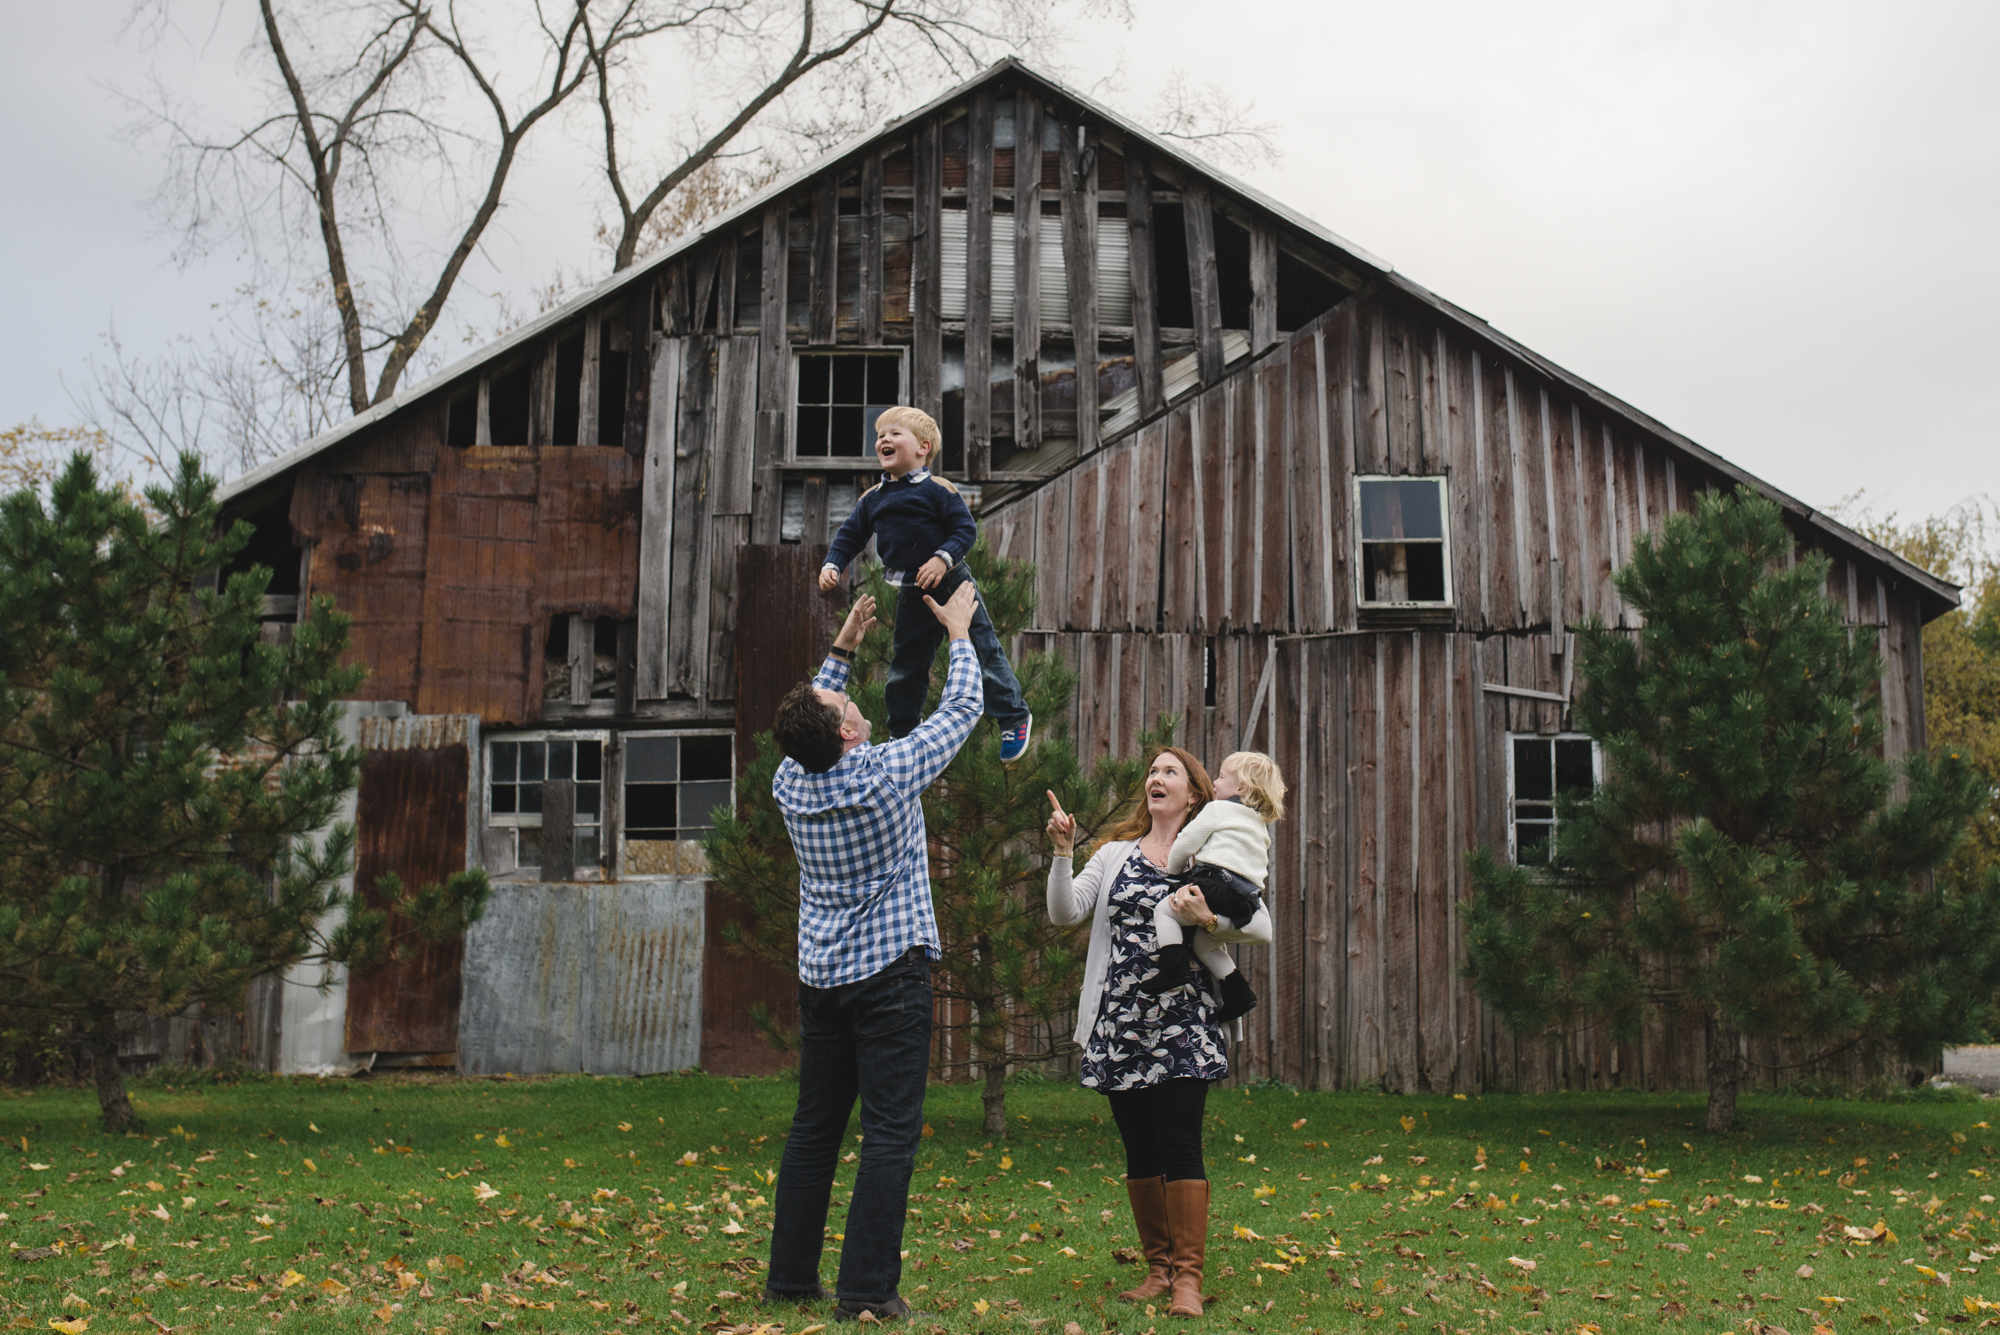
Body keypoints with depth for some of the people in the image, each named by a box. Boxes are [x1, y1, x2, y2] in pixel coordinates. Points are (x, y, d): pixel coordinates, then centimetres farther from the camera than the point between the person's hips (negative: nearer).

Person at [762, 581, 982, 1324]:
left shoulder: (791, 783, 0)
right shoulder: (887, 774, -14)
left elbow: (813, 716, 23)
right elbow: (961, 710, -1)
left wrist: (844, 646, 29)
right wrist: (959, 632, 13)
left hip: (820, 977, 6)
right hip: (890, 973, -6)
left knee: (814, 1127, 13)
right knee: (890, 1132, -4)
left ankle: (791, 1276, 19)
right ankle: (867, 1289, -6)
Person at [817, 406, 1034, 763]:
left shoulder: (937, 489, -10)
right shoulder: (872, 499, 7)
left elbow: (966, 528, -13)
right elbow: (850, 536, 13)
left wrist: (943, 559, -27)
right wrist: (832, 565, -3)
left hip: (951, 585, -5)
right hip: (910, 596, 5)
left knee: (982, 650, 0)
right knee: (905, 668, 13)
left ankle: (1014, 718, 17)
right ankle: (901, 736, 27)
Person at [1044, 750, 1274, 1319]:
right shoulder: (1115, 854, 15)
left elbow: (1263, 926, -2)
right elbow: (1065, 912, 3)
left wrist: (1208, 920, -18)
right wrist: (1063, 851, -9)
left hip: (1181, 1019, -3)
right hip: (1120, 1019, 3)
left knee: (1179, 1148, -9)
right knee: (1139, 1150, 8)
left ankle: (1188, 1277, -2)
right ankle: (1158, 1267, 20)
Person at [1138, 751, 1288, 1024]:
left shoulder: (1217, 809, 4)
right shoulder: (1259, 826, 30)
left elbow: (1186, 842, 1)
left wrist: (1173, 867, 21)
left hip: (1219, 884, -8)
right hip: (1249, 899, 8)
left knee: (1164, 909, -4)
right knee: (1204, 943, 18)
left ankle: (1173, 967, -21)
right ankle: (1238, 993, 11)